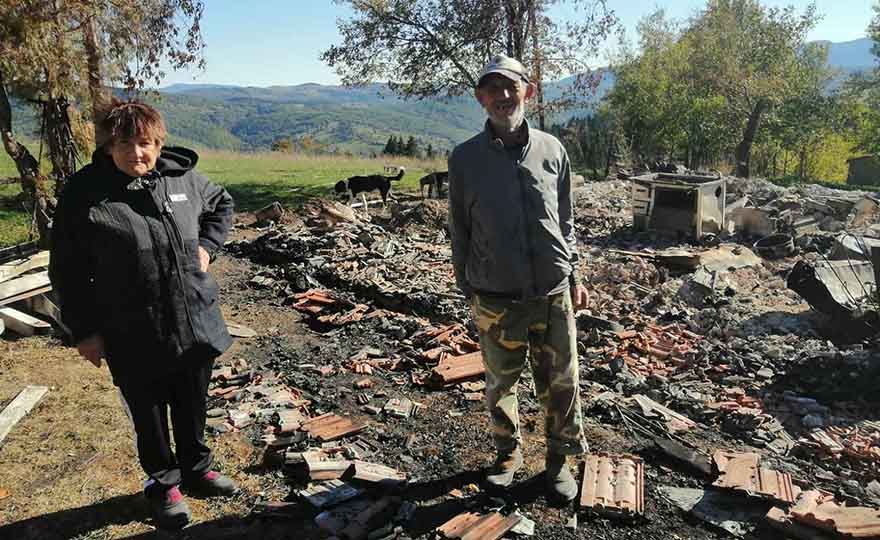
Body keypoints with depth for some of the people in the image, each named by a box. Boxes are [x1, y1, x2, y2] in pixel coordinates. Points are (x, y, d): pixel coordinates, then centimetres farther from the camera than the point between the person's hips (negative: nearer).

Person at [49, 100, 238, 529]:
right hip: (134, 338, -3)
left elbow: (222, 205, 19)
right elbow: (68, 270, -7)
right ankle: (163, 483, 38)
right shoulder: (84, 193, -13)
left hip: (195, 326, 3)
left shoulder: (183, 178, -3)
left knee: (193, 407, 21)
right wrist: (85, 330, -7)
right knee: (149, 417, 15)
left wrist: (206, 245, 4)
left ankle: (196, 468, 44)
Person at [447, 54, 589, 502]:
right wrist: (467, 288, 5)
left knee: (561, 384, 10)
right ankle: (508, 452, 39)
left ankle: (559, 459, 33)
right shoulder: (465, 158, -3)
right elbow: (459, 230, 4)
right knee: (500, 383, 14)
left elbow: (566, 220, 10)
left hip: (554, 295, 1)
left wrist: (574, 276, 11)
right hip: (496, 301, -1)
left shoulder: (552, 150, 2)